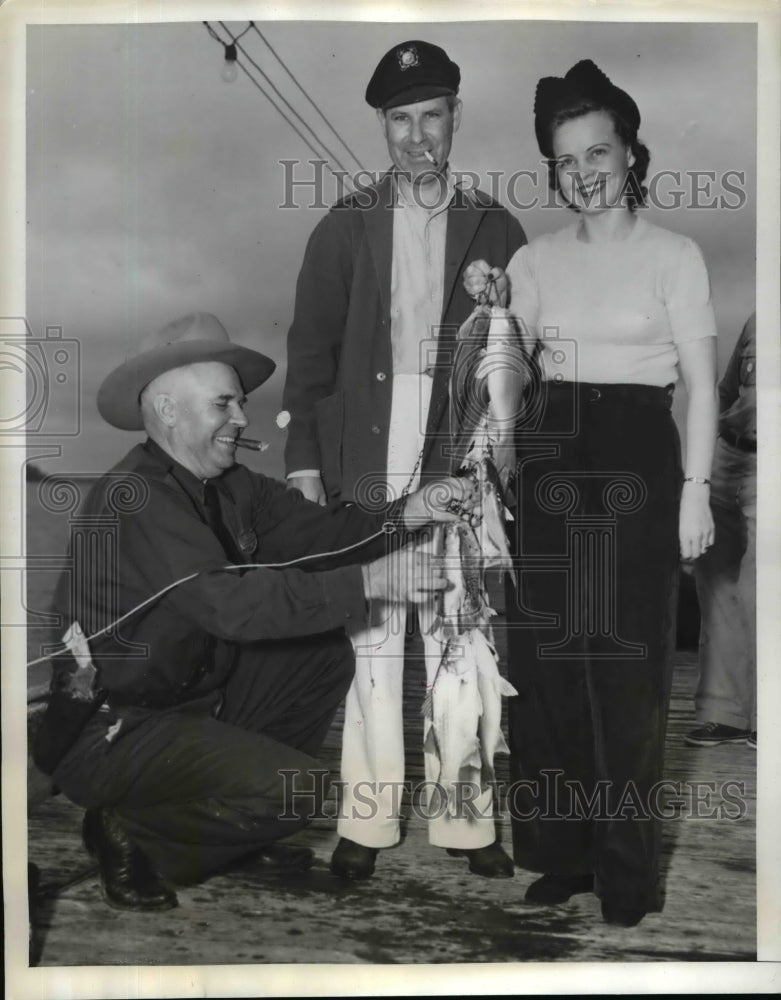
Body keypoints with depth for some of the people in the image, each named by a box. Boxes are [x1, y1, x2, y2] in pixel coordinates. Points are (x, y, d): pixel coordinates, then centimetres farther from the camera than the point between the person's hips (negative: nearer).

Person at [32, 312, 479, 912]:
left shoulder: (228, 485, 2)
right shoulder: (134, 497, -25)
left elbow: (310, 529, -3)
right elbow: (231, 602, -34)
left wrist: (404, 515, -18)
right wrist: (369, 582, -33)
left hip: (192, 698, 9)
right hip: (111, 732, -9)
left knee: (326, 654, 4)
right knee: (296, 789, -22)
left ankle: (243, 817, 14)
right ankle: (132, 832, 2)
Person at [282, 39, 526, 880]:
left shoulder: (495, 230, 8)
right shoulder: (345, 228, 8)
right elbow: (309, 351, 6)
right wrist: (304, 459, -1)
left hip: (462, 474, 0)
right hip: (367, 473, 0)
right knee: (373, 644, 4)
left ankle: (466, 817, 17)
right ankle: (367, 819, 16)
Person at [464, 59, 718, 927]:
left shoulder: (672, 254, 2)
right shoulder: (537, 256, 12)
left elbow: (701, 382, -1)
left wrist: (696, 487, -10)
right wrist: (488, 308, -9)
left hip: (633, 461, -3)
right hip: (546, 459, 4)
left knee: (624, 667, -1)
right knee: (544, 661, 5)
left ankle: (626, 871, 14)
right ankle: (560, 851, 21)